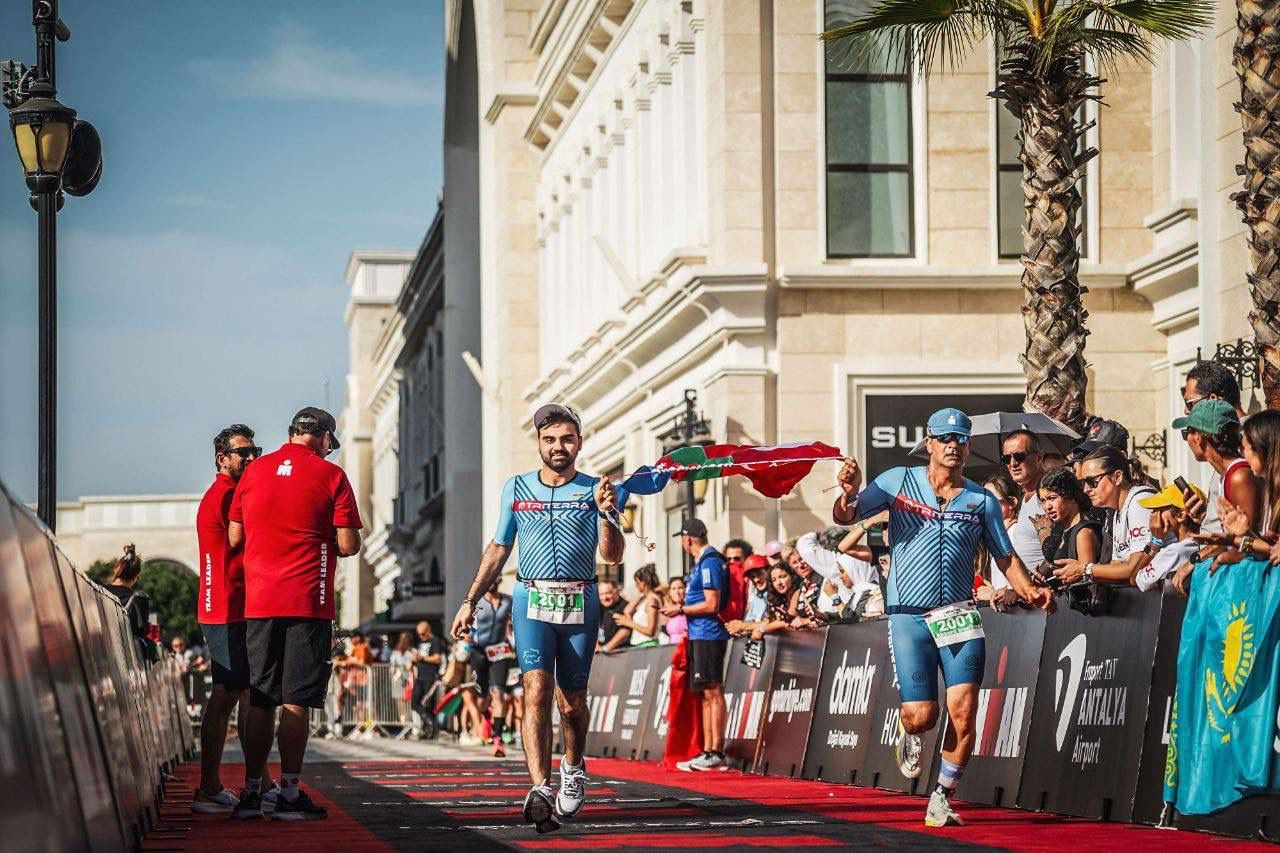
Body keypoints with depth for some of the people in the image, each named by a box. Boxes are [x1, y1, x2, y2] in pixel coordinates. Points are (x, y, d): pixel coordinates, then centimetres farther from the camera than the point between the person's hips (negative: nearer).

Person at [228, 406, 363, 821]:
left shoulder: (254, 472, 9)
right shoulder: (330, 476, -2)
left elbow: (235, 538, 12)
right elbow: (348, 545, -6)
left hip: (258, 601, 4)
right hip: (307, 601, -4)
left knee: (259, 701, 8)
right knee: (296, 701, -3)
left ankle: (251, 793, 9)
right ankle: (289, 794, -4)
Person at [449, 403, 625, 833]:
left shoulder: (596, 491, 4)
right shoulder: (516, 488, 10)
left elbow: (612, 555, -4)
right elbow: (498, 550, 18)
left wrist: (607, 512, -21)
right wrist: (470, 601, 14)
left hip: (580, 603, 0)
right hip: (532, 599, 0)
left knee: (572, 701, 6)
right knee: (536, 688, -18)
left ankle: (573, 767, 37)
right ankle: (540, 790, -29)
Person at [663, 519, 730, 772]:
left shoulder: (710, 564, -14)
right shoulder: (702, 562, 17)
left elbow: (711, 604, -18)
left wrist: (681, 609, -10)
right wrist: (682, 607, 16)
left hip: (708, 635, -11)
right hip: (699, 635, 11)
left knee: (713, 693, -9)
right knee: (706, 695, 10)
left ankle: (717, 753, -10)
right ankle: (708, 752, 13)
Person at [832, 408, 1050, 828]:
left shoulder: (982, 501, 6)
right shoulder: (899, 482, 3)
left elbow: (1006, 557, 9)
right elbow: (844, 517, 0)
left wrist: (1031, 591, -8)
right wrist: (849, 493, -22)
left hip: (959, 614, 1)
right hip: (908, 615, -1)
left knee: (963, 710, -11)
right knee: (921, 715, -7)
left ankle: (942, 799, 5)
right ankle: (909, 732, 32)